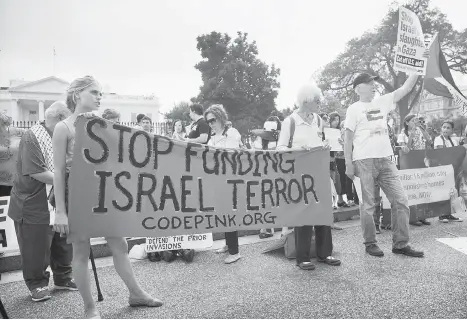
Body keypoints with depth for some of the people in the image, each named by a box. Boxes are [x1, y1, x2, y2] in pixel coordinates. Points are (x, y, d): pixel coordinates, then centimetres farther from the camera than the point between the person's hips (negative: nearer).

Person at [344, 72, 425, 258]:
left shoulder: (383, 102, 15)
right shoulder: (354, 109, 0)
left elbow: (406, 88, 15)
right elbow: (348, 139, -3)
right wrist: (348, 164, -10)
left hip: (386, 160, 6)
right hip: (364, 161, -5)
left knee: (401, 200, 3)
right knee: (368, 204, 1)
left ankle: (400, 244, 13)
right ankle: (370, 243, 15)